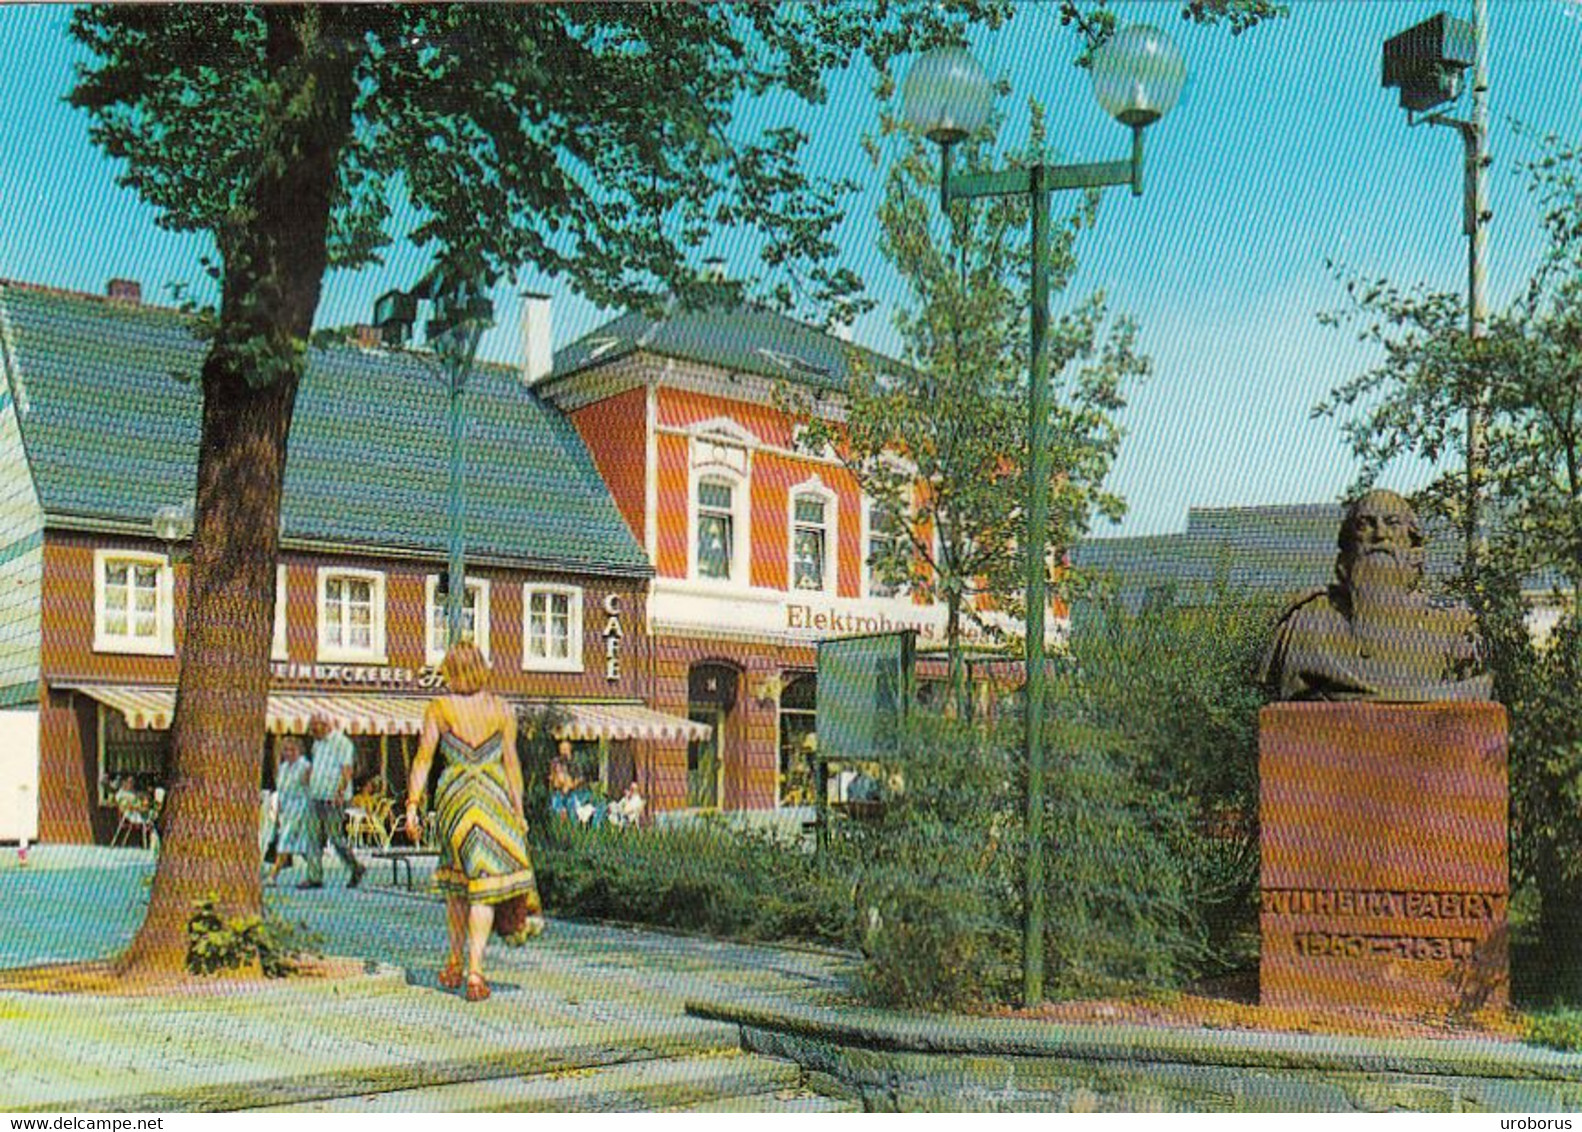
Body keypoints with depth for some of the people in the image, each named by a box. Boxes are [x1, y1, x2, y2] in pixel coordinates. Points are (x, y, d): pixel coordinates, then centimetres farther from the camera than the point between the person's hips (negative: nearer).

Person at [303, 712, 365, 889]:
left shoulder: (342, 743, -9)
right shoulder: (318, 743, 17)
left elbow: (346, 771, -17)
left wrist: (340, 792, -28)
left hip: (333, 800, -8)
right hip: (317, 798, 8)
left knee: (335, 837, -6)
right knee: (315, 838, 5)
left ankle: (355, 869, 10)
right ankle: (314, 877, 7)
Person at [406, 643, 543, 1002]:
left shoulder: (438, 709, 0)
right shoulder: (502, 710, 1)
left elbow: (423, 758, -3)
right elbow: (511, 762, 2)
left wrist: (413, 805, -1)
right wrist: (518, 811, 7)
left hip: (452, 796, 1)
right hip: (493, 797, -1)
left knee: (456, 878, 19)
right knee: (484, 883, 0)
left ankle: (455, 963, 27)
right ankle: (475, 971, -9)